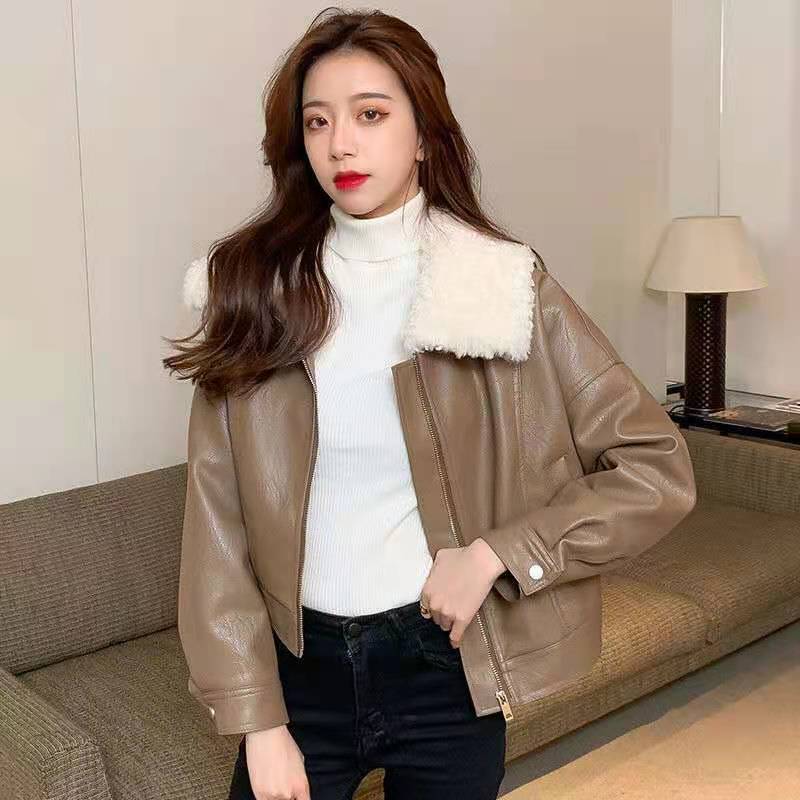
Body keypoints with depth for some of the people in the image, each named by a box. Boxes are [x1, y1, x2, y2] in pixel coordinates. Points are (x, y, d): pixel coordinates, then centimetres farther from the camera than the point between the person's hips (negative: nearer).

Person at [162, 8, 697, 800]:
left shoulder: (505, 286, -9)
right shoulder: (252, 290, -5)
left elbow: (657, 471, -8)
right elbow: (217, 518, -5)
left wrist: (494, 555, -15)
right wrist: (256, 717, -8)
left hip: (444, 665, 0)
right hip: (300, 666, 1)